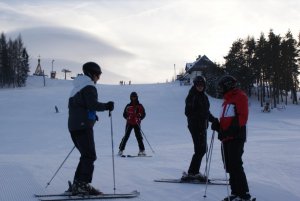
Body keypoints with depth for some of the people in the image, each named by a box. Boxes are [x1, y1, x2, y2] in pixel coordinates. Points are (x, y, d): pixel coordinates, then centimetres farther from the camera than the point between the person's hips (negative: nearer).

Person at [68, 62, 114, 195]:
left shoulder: (77, 87, 22)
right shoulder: (89, 86, -7)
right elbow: (92, 104, -20)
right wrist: (106, 106, -11)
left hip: (73, 125, 10)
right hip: (83, 126, -10)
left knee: (86, 156, 14)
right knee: (90, 156, -8)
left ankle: (77, 185, 11)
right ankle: (83, 185, -14)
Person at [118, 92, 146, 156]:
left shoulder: (140, 106, 6)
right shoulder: (128, 106, 8)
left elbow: (143, 114, 6)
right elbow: (124, 114, 11)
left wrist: (139, 118, -12)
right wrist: (128, 117, -10)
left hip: (137, 124, 0)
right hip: (129, 123, 0)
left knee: (138, 136, -6)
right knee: (126, 136, -6)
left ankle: (142, 150, -2)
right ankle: (121, 149, 0)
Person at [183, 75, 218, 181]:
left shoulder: (204, 96, 16)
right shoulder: (192, 96, -8)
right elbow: (188, 112, -15)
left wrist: (213, 119, 13)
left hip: (202, 126, 9)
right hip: (195, 126, -9)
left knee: (202, 149, 11)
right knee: (200, 149, -11)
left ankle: (194, 172, 19)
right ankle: (192, 173, -6)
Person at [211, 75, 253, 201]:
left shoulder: (240, 97, -5)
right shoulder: (227, 99, 23)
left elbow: (242, 117, -15)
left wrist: (229, 131, -22)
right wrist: (218, 126, 4)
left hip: (236, 137, -9)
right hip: (226, 138, 9)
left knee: (235, 165, -11)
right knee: (230, 166, 9)